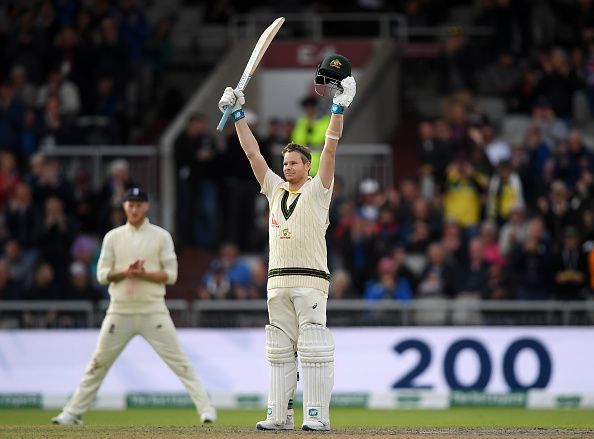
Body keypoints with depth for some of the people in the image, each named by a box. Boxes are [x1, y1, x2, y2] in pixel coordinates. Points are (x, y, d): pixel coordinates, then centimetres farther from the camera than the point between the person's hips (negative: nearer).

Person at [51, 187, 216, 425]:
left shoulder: (161, 236, 2)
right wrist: (124, 272, -14)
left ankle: (206, 408, -5)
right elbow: (102, 274, 4)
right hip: (120, 311, 2)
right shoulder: (113, 237, 7)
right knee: (98, 363, 5)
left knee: (179, 361, -6)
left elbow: (170, 275, -2)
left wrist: (143, 274, -16)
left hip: (153, 311, -2)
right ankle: (73, 412, 12)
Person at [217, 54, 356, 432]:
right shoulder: (276, 190, 18)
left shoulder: (317, 190, 3)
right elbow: (253, 153, 17)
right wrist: (238, 114, 13)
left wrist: (340, 107, -14)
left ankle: (317, 414, -12)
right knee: (280, 350, 5)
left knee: (313, 347, -9)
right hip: (278, 282, 6)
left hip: (310, 279, -6)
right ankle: (279, 415, 6)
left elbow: (331, 149, -5)